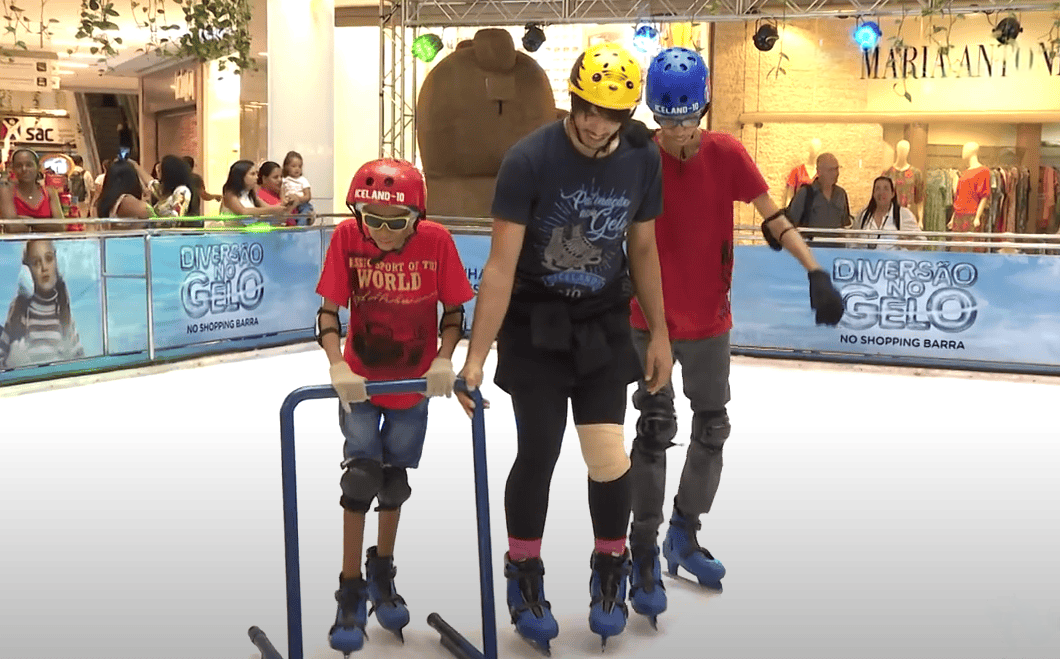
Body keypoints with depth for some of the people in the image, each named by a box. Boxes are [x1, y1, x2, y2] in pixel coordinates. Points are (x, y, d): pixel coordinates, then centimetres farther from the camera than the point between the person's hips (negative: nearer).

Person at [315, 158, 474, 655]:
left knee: (395, 479, 13)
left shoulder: (436, 241, -19)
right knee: (361, 474, -10)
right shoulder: (346, 238, -19)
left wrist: (443, 360, -24)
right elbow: (329, 311, -17)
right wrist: (338, 366, -31)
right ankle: (351, 593, 5)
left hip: (414, 381, 1)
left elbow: (453, 310, -9)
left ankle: (381, 574, 37)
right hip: (361, 379, -1)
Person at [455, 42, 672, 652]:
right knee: (539, 451, -1)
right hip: (534, 323, -2)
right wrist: (476, 357, -22)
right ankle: (525, 577, 23)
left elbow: (642, 248, 5)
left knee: (607, 454, -3)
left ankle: (610, 573, 22)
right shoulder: (529, 159, -21)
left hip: (602, 323, 3)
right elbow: (501, 265, -20)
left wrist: (660, 333, 9)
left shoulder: (642, 158, -8)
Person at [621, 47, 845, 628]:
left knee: (711, 430, 13)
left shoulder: (727, 154, -8)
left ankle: (685, 535, 34)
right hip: (650, 318, -3)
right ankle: (644, 554, 3)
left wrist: (816, 273, -15)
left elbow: (772, 219, -6)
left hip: (710, 319, 3)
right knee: (655, 429, -9)